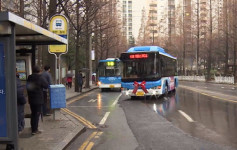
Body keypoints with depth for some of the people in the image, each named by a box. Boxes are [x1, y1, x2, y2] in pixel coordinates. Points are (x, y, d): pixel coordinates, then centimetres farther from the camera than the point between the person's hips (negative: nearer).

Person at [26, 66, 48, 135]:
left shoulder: (29, 78, 4)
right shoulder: (40, 78, -14)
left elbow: (27, 87, 14)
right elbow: (46, 86, -6)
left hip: (31, 99, 6)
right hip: (38, 99, -6)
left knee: (33, 114, 17)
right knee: (37, 114, 0)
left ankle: (33, 128, 25)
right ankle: (35, 130, -1)